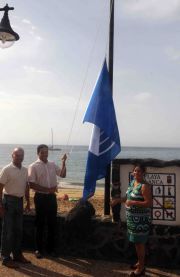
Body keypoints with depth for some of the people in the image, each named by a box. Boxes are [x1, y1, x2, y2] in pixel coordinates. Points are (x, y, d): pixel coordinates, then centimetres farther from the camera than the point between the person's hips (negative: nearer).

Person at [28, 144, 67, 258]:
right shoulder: (33, 166, -9)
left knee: (52, 223, 11)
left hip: (52, 197, 5)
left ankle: (51, 248, 25)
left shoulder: (52, 164, 8)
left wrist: (64, 162, -5)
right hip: (41, 197, -5)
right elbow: (32, 185, -14)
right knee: (40, 224, 5)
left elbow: (63, 174, 9)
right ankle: (39, 249, 20)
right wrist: (47, 189, -19)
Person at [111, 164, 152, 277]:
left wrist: (133, 203, -27)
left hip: (141, 219, -8)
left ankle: (141, 267, 17)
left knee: (139, 242, 2)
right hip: (132, 218, 8)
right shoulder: (132, 182, 7)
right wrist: (119, 200, 12)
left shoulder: (144, 186, -19)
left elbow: (149, 203, -25)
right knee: (136, 241, 20)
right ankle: (140, 262, 37)